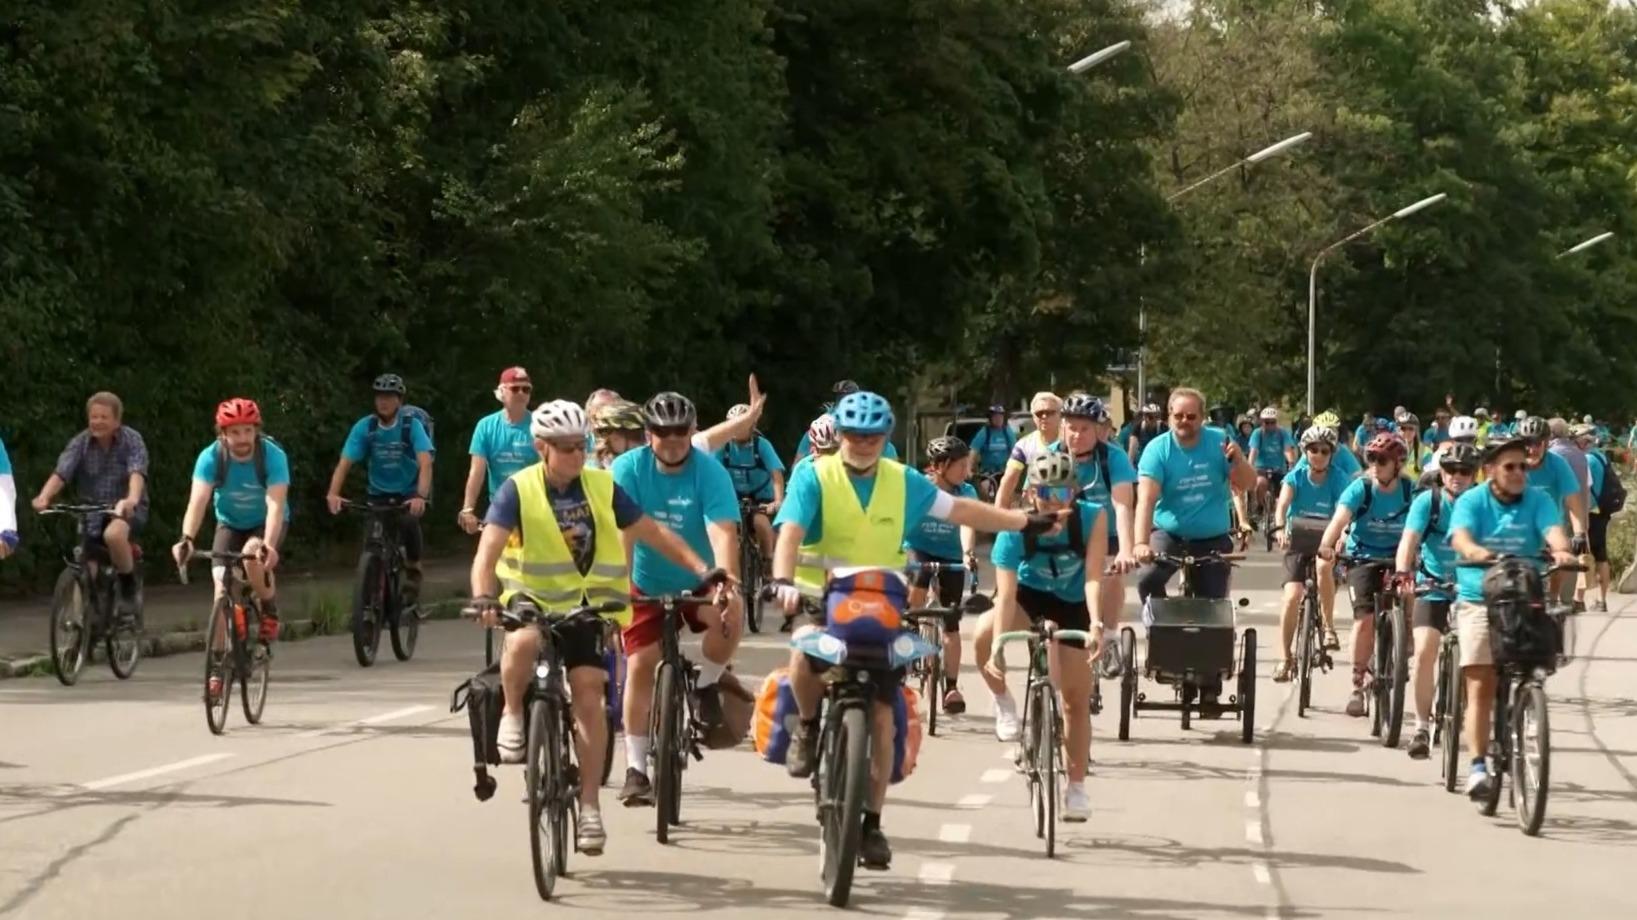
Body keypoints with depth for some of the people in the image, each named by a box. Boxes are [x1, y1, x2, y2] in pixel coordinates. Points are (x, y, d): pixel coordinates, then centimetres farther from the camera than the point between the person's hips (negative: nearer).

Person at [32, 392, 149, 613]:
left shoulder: (132, 440, -11)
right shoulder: (80, 443, -5)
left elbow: (137, 473, -27)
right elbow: (60, 473, -18)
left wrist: (132, 499, -49)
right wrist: (44, 497, -38)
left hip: (128, 510, -4)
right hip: (91, 512, 4)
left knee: (114, 534, -35)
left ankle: (129, 587, -14)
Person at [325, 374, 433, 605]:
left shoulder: (412, 426, -17)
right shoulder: (364, 427, -11)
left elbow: (425, 463, -28)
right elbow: (345, 462, -18)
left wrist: (421, 496, -44)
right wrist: (333, 494, -35)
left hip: (408, 493, -2)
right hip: (379, 493, 2)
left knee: (408, 522, -31)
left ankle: (413, 572, -8)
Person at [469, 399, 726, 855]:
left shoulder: (601, 487, -1)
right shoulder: (518, 490, -9)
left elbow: (652, 532, 3)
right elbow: (488, 549, -20)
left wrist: (701, 569, -9)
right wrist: (483, 597, -39)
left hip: (586, 604, 2)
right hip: (531, 597, -2)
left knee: (588, 694, -10)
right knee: (523, 642, -36)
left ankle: (589, 805, -3)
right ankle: (512, 715, -6)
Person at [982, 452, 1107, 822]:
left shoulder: (1092, 517, -30)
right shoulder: (1015, 529, -31)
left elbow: (1093, 576, -35)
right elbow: (1006, 593, -35)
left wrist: (1096, 622, -51)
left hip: (1072, 602, 1)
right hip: (1029, 592, -1)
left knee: (1077, 699, 2)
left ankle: (1076, 787, 16)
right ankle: (1004, 704, -6)